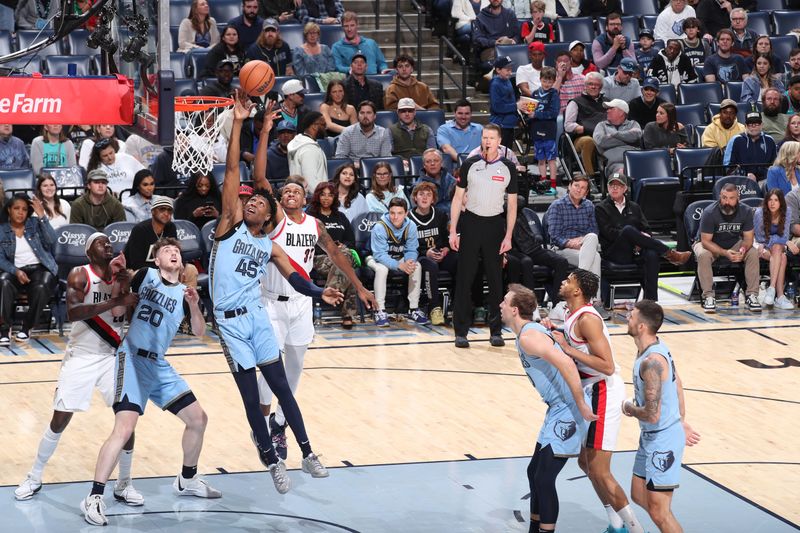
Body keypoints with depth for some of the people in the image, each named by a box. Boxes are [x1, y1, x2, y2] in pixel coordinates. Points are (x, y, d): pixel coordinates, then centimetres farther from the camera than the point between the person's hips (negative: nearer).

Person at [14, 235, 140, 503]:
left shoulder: (121, 276, 3)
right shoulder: (79, 275, -10)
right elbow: (72, 313, -26)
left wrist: (123, 286, -21)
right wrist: (113, 302, -32)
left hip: (113, 357, 3)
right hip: (80, 356, -3)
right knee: (60, 420, 0)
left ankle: (124, 484, 9)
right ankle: (34, 478, 17)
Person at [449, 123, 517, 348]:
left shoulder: (508, 168, 2)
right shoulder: (470, 165, 1)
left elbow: (512, 205, 5)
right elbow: (458, 198, 4)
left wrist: (508, 236, -2)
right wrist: (453, 231, -2)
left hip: (495, 224, 1)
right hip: (470, 223, -1)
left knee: (495, 280, 4)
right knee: (464, 279, -1)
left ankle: (496, 331, 12)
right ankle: (461, 332, 3)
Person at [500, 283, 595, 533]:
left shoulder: (528, 336, -19)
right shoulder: (530, 330, 14)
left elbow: (566, 363, -30)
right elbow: (558, 360, 25)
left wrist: (581, 405, -27)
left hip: (567, 412, -11)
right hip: (558, 410, 11)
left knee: (544, 479, -9)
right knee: (535, 472, 19)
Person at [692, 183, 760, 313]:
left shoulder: (745, 212, -15)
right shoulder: (709, 213, -25)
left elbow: (748, 238, -9)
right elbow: (705, 241, -24)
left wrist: (743, 250, -33)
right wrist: (725, 253, -38)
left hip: (734, 244, 3)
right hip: (711, 246, -3)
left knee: (753, 253, -23)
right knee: (703, 255, -35)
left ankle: (751, 295, -18)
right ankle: (708, 296, -31)